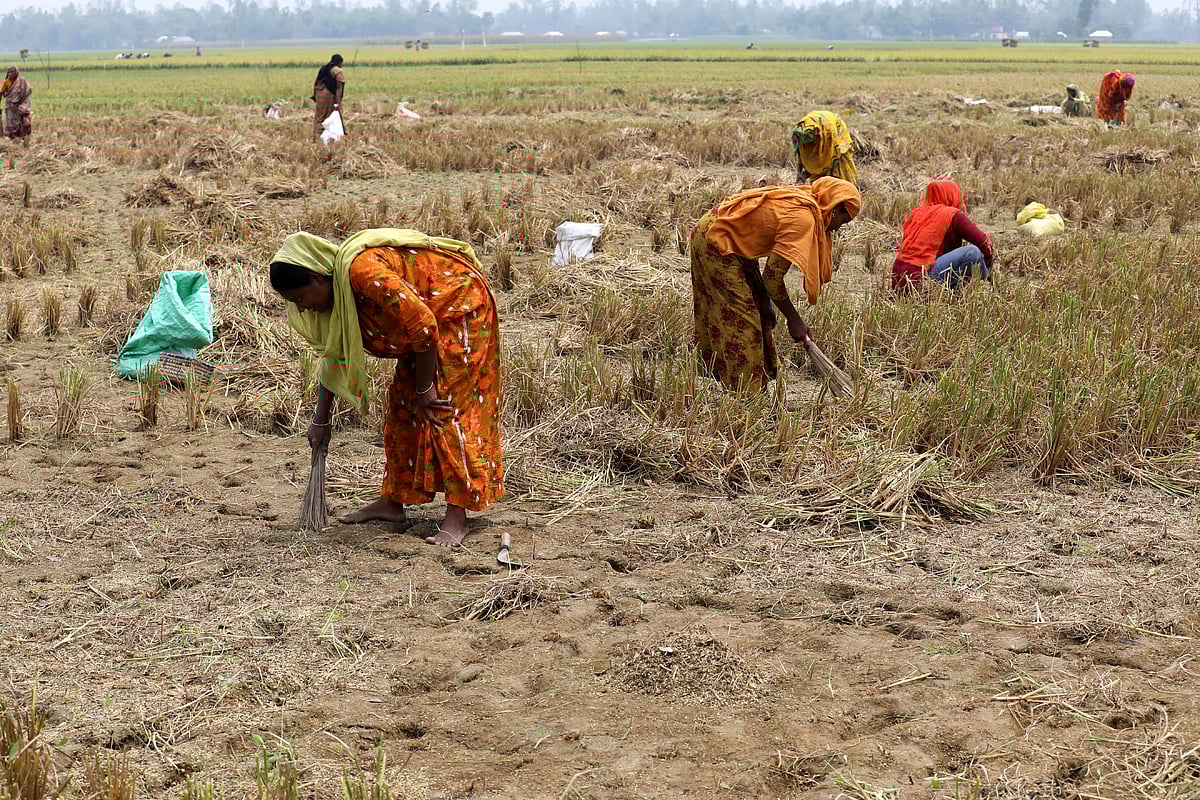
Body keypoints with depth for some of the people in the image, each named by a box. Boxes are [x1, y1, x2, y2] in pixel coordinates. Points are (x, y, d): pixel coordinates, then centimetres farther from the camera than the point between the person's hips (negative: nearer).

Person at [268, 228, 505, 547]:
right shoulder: (336, 291, -1)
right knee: (402, 405, 9)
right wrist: (320, 420, 14)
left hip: (460, 303, -10)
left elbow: (423, 325, -29)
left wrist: (424, 389, -18)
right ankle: (393, 500, 18)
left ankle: (456, 516, -13)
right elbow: (334, 354, 13)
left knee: (448, 408, -14)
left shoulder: (361, 270, -32)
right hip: (428, 315, 10)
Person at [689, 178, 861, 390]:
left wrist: (764, 301, 6)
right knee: (741, 319, -7)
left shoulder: (798, 201, 6)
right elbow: (774, 277, -21)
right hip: (715, 242, -10)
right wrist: (794, 320, -9)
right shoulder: (802, 218, -22)